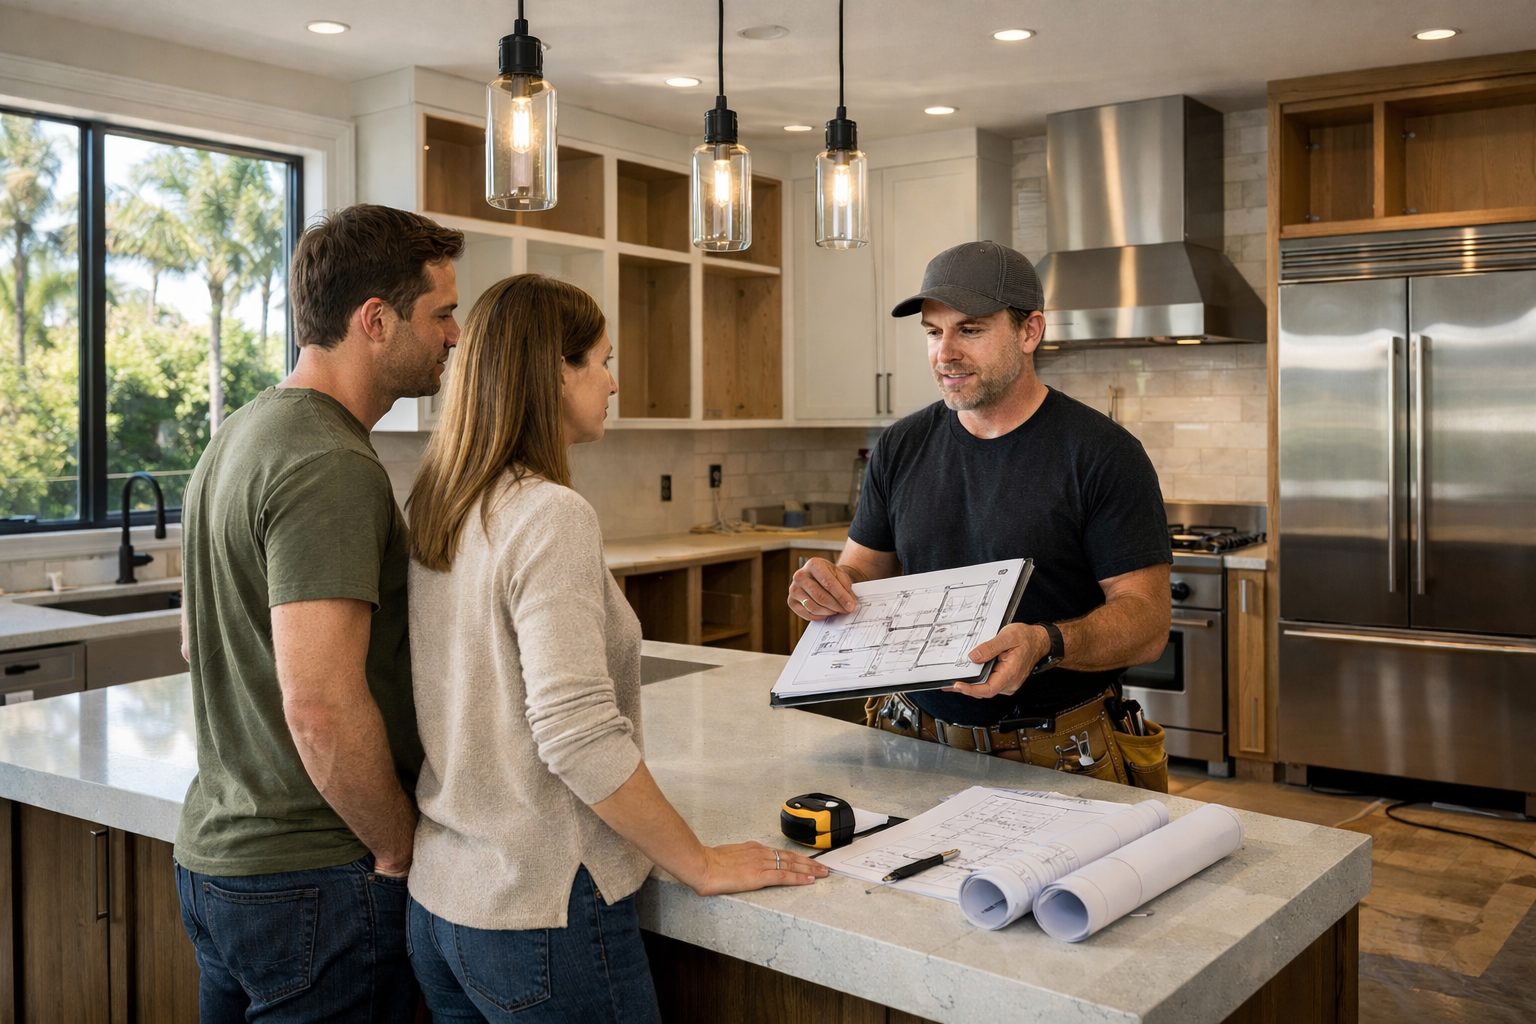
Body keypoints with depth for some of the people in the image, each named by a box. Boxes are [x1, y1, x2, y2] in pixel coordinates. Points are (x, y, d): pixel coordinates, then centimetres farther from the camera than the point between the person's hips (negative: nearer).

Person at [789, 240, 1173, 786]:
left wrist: (1046, 645, -27)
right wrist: (828, 585, -7)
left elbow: (1147, 619, -9)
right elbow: (865, 568, 17)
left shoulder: (1104, 454, -6)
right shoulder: (901, 447, 9)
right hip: (917, 737, 4)